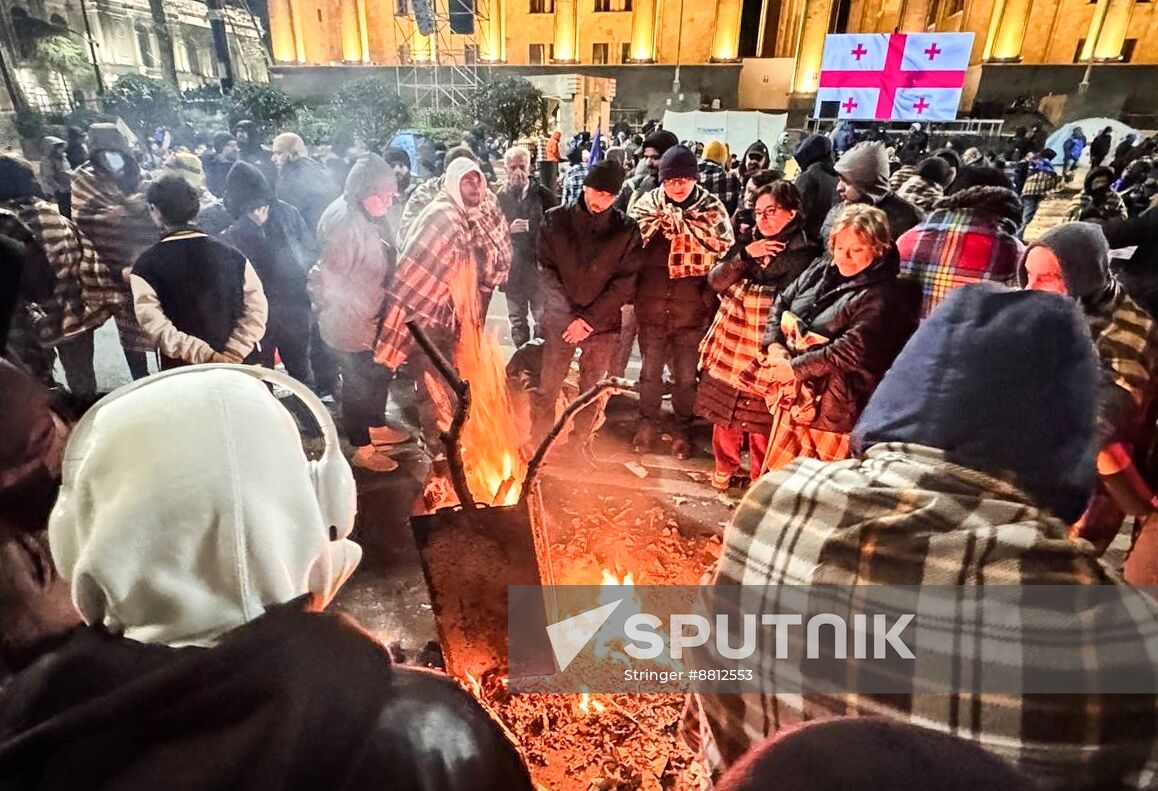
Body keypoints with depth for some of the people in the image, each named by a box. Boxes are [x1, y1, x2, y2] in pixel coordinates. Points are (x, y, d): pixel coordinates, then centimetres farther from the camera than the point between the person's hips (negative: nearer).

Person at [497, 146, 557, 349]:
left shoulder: (543, 195, -3)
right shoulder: (499, 197, 0)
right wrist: (508, 229, -18)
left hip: (540, 265, -1)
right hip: (512, 266, 2)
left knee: (543, 317, 5)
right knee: (517, 318, 12)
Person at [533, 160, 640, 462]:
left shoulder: (626, 229, -4)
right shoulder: (556, 219, -2)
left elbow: (625, 282, -6)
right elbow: (546, 270, -3)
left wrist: (588, 319, -13)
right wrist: (568, 316, -12)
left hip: (603, 323, 1)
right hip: (560, 319, 0)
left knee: (592, 389, 13)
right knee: (547, 387, 4)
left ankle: (580, 440, 32)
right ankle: (537, 440, 23)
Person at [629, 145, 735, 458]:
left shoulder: (712, 209, -4)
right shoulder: (647, 205, 0)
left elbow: (725, 255, -5)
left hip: (692, 309, -1)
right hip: (652, 306, 1)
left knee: (686, 375, 12)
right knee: (650, 370, 15)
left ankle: (683, 430, 29)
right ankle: (648, 424, 33)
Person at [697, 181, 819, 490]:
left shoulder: (805, 254, -10)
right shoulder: (748, 240, 7)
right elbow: (715, 281, -3)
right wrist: (745, 255, -16)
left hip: (765, 350, -5)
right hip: (728, 340, 5)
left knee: (760, 416, 5)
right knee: (723, 405, 15)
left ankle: (760, 477, 28)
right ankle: (725, 465, 37)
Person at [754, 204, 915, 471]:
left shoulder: (881, 297, -16)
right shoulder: (822, 269, 7)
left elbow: (851, 351, -23)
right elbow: (782, 301, 11)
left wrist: (793, 368, -19)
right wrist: (774, 345, -6)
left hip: (829, 407, -7)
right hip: (793, 393, 7)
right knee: (778, 472, 18)